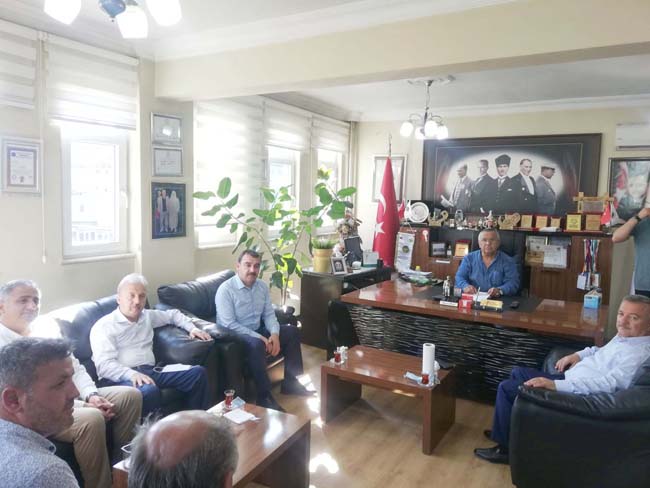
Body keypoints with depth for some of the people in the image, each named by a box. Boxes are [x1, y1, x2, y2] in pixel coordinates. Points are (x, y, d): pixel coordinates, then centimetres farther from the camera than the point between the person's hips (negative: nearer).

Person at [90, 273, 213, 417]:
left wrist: (192, 328, 20)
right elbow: (104, 365, -12)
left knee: (198, 372, -13)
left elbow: (173, 314, 38)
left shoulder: (147, 316, 20)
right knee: (149, 391, -41)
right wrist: (132, 374, -29)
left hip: (150, 372, 7)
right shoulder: (104, 326, -1)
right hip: (122, 377, -6)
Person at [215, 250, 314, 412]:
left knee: (292, 332, -1)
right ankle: (264, 396, -25)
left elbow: (269, 314, 6)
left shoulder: (262, 286, 3)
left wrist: (274, 334, -16)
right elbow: (229, 325, -24)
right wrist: (259, 337, -27)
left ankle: (290, 382, 6)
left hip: (257, 331, 8)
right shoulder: (225, 290, -19)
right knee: (256, 344, -37)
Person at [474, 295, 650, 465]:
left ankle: (505, 448, 9)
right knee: (517, 373, 21)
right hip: (570, 378, 10)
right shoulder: (625, 335, 4)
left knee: (506, 388, -8)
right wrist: (579, 354, 8)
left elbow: (608, 384, -35)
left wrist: (554, 385, -38)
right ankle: (506, 429, 32)